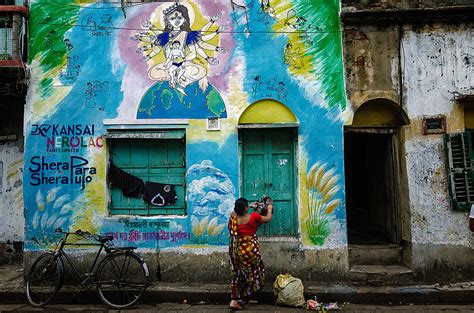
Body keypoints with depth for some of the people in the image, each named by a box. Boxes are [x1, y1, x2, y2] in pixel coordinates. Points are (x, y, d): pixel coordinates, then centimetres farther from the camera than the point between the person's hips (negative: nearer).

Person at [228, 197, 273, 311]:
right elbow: (268, 219, 6)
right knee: (250, 274, 13)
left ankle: (234, 300, 10)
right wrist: (269, 209, 25)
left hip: (237, 251, 4)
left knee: (238, 274, 15)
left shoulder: (233, 219, -3)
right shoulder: (253, 216, -11)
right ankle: (239, 300, 13)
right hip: (251, 250, -4)